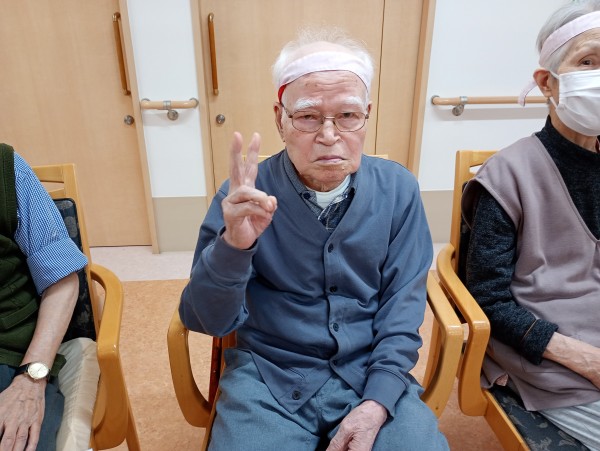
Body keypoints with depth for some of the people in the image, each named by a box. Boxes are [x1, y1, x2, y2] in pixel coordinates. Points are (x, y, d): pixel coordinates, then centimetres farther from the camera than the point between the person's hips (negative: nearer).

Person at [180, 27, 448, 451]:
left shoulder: (397, 190, -3)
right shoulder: (247, 194, -9)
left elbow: (403, 304, 0)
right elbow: (206, 320, -10)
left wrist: (377, 403, -12)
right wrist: (232, 245, -29)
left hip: (372, 375, 1)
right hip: (269, 377, 0)